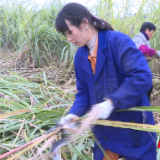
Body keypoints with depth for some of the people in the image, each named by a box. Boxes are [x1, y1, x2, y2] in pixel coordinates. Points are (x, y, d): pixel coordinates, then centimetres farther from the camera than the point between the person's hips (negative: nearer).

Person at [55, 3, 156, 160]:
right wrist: (74, 113, -11)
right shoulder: (80, 56, 2)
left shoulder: (119, 42, -20)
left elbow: (143, 77, -28)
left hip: (134, 128, -6)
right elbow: (84, 92, 6)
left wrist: (111, 103, -32)